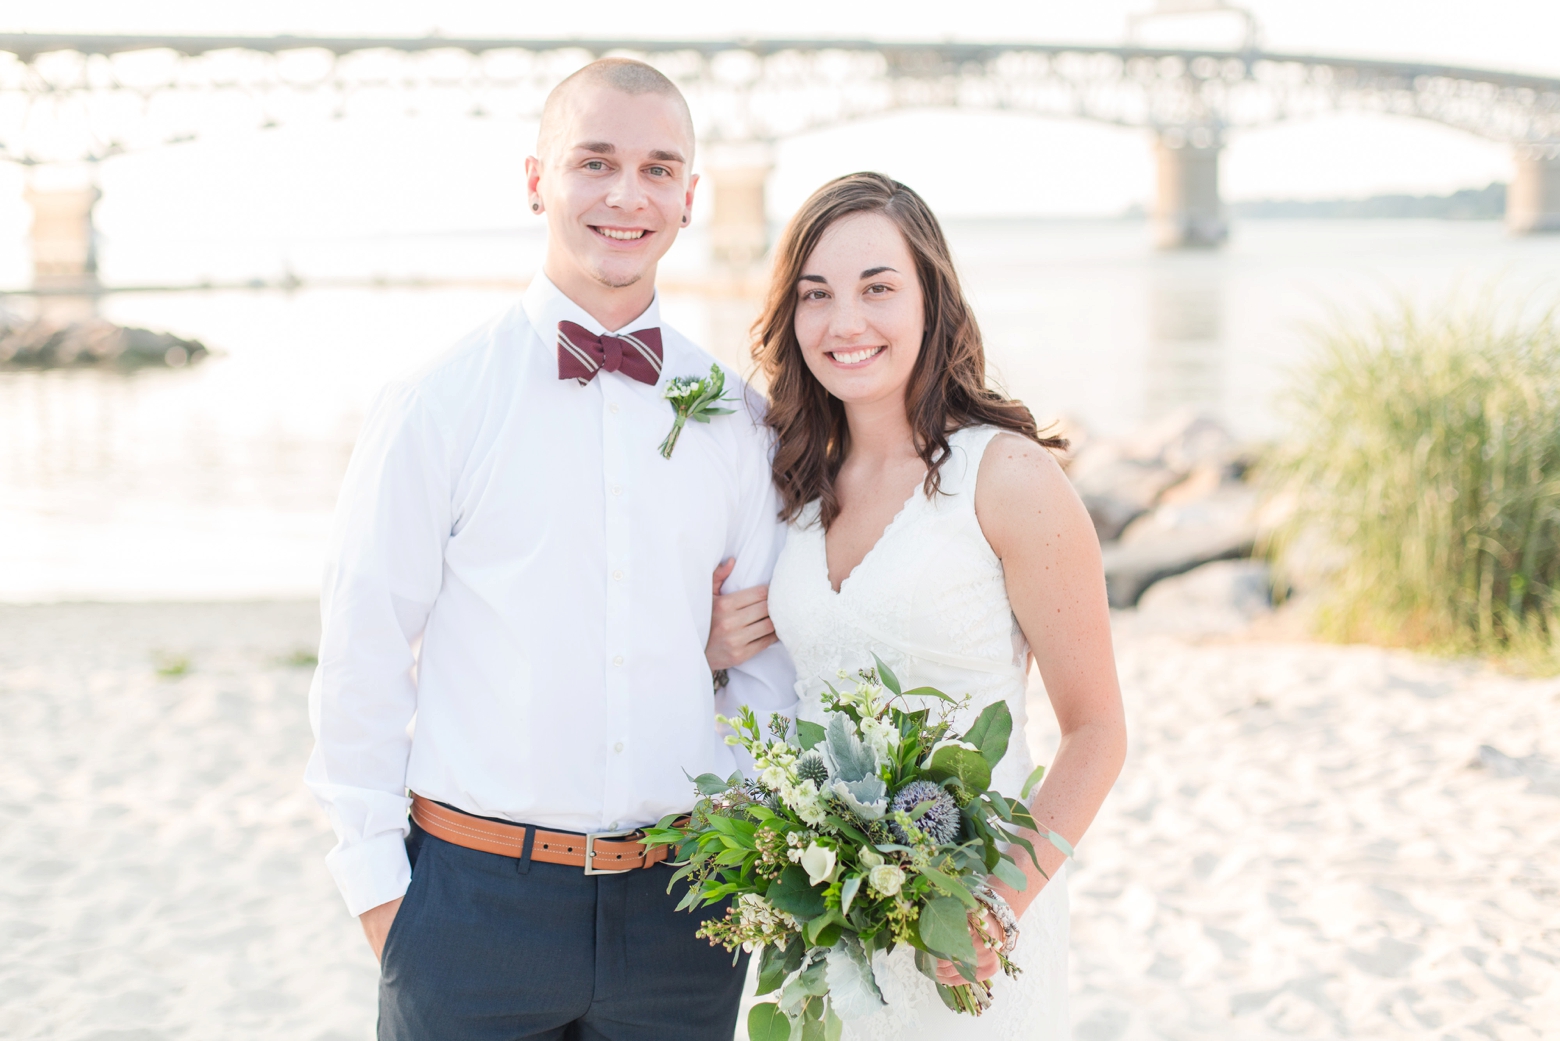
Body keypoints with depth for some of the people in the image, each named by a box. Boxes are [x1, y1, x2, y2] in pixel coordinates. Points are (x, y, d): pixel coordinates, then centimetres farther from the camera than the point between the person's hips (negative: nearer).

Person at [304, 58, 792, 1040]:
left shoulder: (736, 417, 5)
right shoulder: (435, 406, -4)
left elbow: (770, 649, 10)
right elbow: (363, 660, -3)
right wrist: (376, 884, -3)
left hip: (682, 903, 3)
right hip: (474, 901, -2)